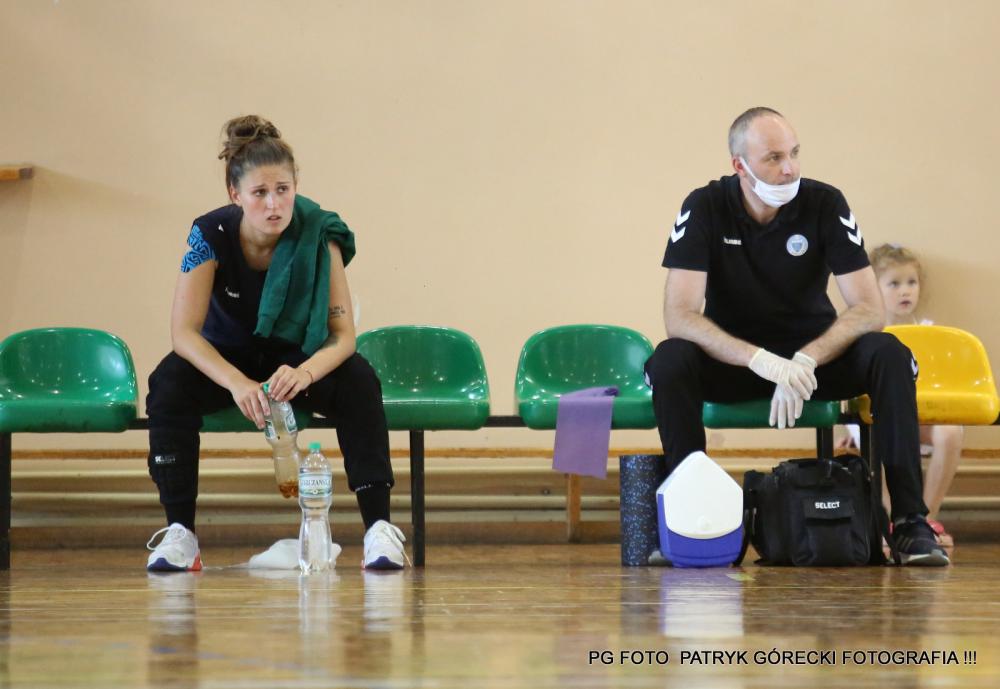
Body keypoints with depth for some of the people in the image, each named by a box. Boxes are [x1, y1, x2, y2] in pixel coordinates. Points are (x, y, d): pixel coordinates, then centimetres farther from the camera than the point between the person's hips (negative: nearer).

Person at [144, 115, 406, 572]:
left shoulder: (318, 235, -22)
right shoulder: (212, 235, -23)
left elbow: (342, 333, -22)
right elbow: (184, 331, -26)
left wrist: (305, 372, -45)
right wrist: (238, 384, -44)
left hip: (297, 358, 0)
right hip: (227, 358, 0)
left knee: (358, 381, -30)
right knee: (170, 384, -30)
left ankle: (379, 528, -30)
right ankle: (179, 534, -26)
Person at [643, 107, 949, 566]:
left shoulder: (824, 204, -11)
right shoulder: (705, 209, -13)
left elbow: (869, 310, -15)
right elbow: (679, 316, -22)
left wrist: (803, 363, -32)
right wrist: (762, 361, -37)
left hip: (815, 354, 1)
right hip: (732, 361, -1)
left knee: (889, 356, -29)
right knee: (669, 361, -32)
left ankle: (909, 520, -27)